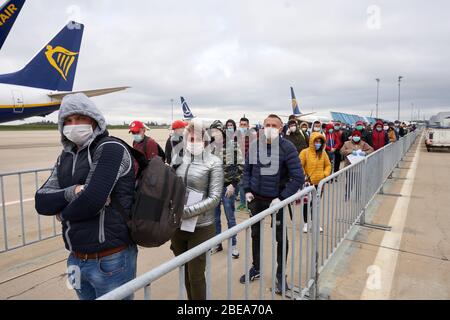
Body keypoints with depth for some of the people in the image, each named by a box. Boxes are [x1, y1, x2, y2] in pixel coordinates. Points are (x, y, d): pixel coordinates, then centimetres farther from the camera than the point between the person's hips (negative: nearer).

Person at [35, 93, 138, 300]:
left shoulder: (111, 149, -15)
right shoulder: (66, 157, 9)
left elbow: (92, 200, -25)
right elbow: (41, 202, 2)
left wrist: (63, 214, -5)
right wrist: (72, 192, -17)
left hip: (110, 260, -7)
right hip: (77, 259, 7)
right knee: (86, 296, 24)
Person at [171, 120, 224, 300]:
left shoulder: (214, 162, -7)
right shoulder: (179, 158, 3)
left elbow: (214, 198, -12)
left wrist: (187, 211, -19)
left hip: (200, 228, -4)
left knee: (196, 274, 6)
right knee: (186, 271, 18)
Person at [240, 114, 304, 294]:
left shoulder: (287, 148, -16)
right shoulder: (255, 145, -3)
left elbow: (299, 177, -17)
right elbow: (247, 169, 10)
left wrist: (282, 198, -19)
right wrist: (247, 190, 0)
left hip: (277, 201, -4)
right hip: (256, 199, 4)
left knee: (281, 238, 11)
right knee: (256, 235, 17)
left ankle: (280, 275, 31)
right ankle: (256, 268, 39)